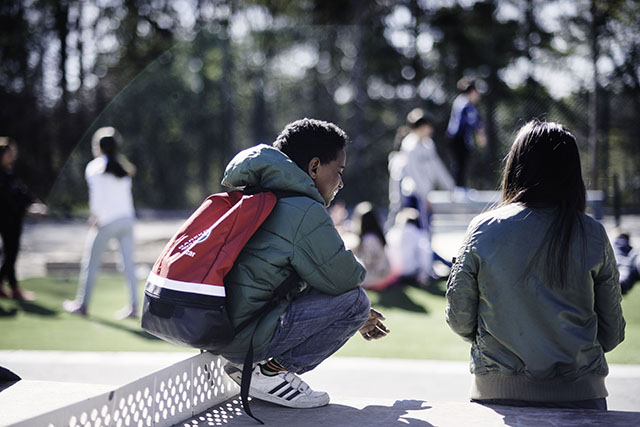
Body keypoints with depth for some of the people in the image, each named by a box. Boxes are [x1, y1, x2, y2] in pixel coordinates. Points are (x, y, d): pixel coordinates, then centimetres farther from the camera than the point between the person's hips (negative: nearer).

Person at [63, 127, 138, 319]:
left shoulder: (95, 167, -5)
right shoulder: (123, 167, 10)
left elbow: (97, 194, -11)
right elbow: (126, 193, 10)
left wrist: (95, 216, -5)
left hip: (106, 222, -5)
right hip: (127, 218, 5)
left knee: (90, 263, 6)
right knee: (128, 264, 6)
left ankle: (82, 304, 13)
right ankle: (133, 306, 4)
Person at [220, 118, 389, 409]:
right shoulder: (306, 212, -14)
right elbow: (345, 278, -11)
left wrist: (355, 318, 29)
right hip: (246, 337, -10)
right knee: (355, 301, -6)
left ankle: (245, 365, 14)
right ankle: (270, 374, -3)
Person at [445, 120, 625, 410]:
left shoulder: (483, 229, -4)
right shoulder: (593, 236, -4)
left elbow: (459, 319, 0)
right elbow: (612, 334, 1)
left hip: (497, 391, 0)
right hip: (579, 393, 0)